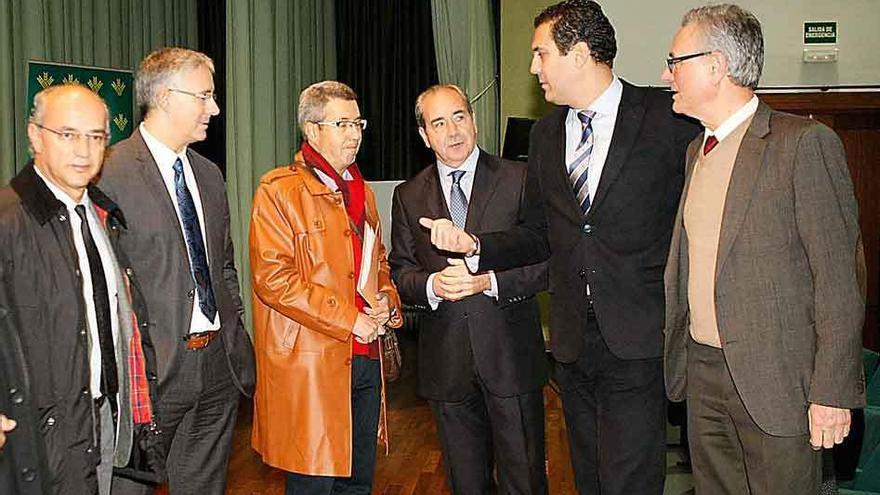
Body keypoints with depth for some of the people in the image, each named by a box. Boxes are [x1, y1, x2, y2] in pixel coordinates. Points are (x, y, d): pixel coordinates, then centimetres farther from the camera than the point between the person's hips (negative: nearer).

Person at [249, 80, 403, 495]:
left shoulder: (362, 192, 18)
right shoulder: (279, 191, -7)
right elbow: (272, 278, -16)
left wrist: (388, 303, 3)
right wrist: (348, 320, -16)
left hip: (366, 359, 7)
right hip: (310, 366, -7)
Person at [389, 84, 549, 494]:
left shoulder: (520, 180, -2)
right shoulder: (409, 195, 7)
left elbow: (546, 259, -5)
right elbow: (399, 271, 8)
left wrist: (489, 279, -19)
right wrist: (431, 285, -13)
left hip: (510, 356, -2)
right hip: (446, 363, 3)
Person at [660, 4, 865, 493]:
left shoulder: (805, 144, -12)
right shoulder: (697, 150, 12)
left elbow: (840, 282, -13)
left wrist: (832, 393, -14)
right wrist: (679, 354, 12)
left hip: (775, 379, -7)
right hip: (701, 370, 7)